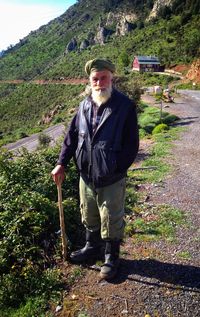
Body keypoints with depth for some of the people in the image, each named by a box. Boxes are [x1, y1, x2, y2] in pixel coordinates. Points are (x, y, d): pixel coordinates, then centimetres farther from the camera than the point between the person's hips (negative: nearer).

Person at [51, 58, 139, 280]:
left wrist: (116, 169, -17)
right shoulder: (85, 106, 3)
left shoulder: (125, 106, -12)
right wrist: (62, 163, 2)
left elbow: (131, 144, -12)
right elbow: (72, 135, 8)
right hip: (86, 176, 5)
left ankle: (111, 257, 34)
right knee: (89, 216, 23)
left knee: (111, 220, 11)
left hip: (111, 179, -5)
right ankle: (92, 247, 47)